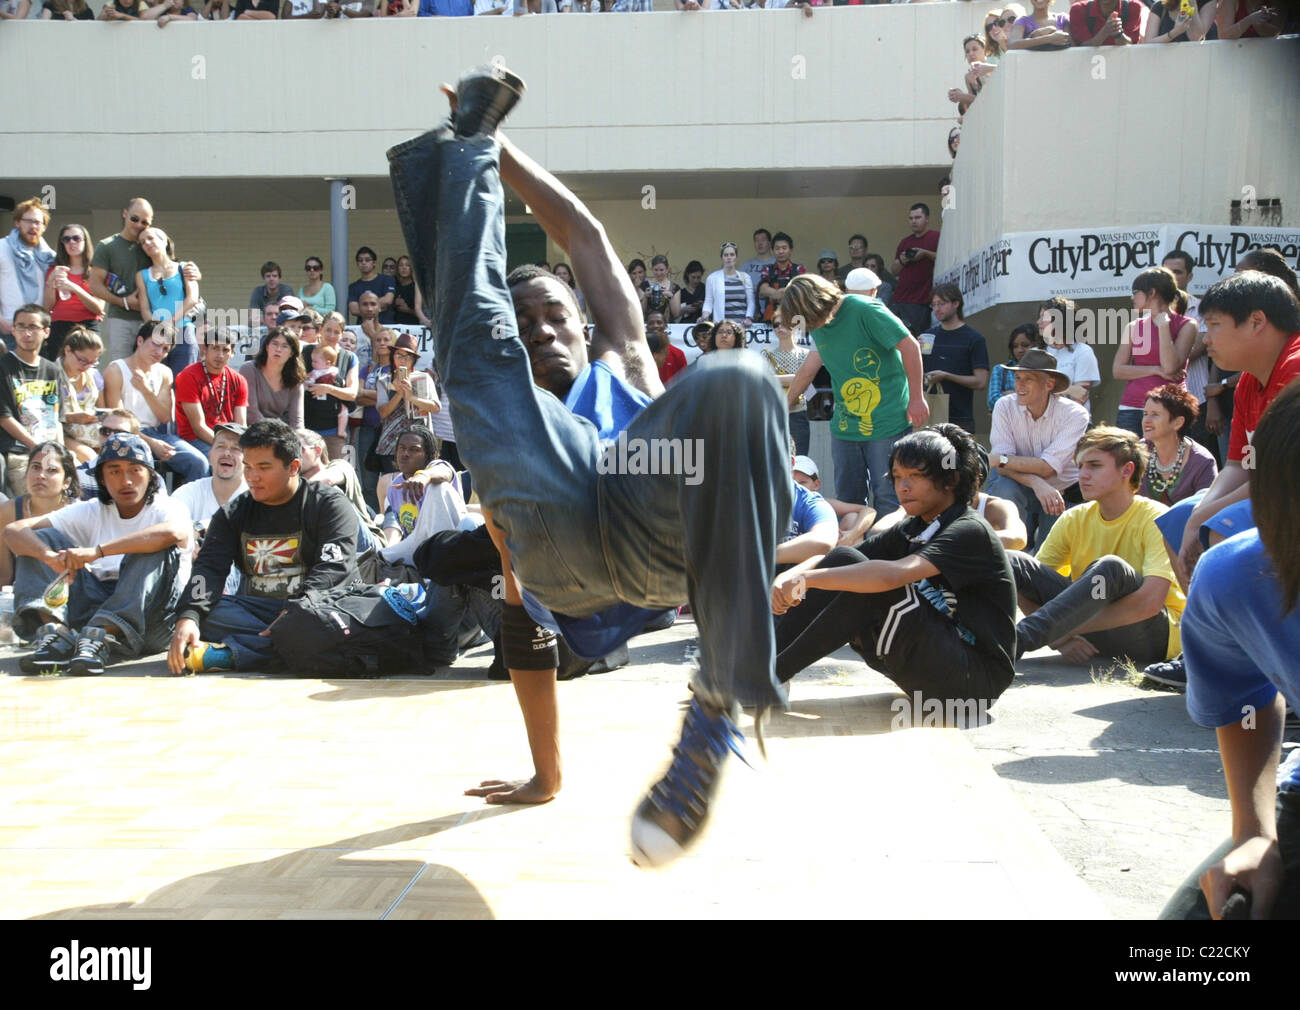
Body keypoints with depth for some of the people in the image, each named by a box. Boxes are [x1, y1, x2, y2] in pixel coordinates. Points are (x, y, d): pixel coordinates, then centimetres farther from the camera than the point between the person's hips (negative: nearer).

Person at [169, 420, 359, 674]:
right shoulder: (234, 513, 15)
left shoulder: (329, 503, 2)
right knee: (204, 613, -24)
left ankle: (226, 654, -41)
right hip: (255, 611, 4)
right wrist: (187, 617, -21)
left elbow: (333, 568, -12)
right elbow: (209, 567, 0)